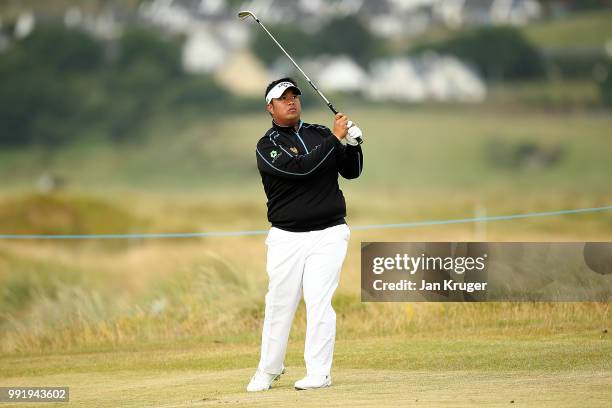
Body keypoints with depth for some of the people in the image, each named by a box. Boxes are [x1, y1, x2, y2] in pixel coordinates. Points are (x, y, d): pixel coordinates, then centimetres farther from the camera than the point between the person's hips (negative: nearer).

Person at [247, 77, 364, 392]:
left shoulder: (321, 134, 10)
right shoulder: (267, 146, -4)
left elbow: (351, 171, 11)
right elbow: (301, 167, -19)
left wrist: (353, 143, -7)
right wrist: (335, 138, -18)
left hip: (328, 235, 1)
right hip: (286, 237, -1)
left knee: (319, 302, -8)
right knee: (279, 304, 2)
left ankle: (319, 373, -6)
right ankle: (268, 370, 16)